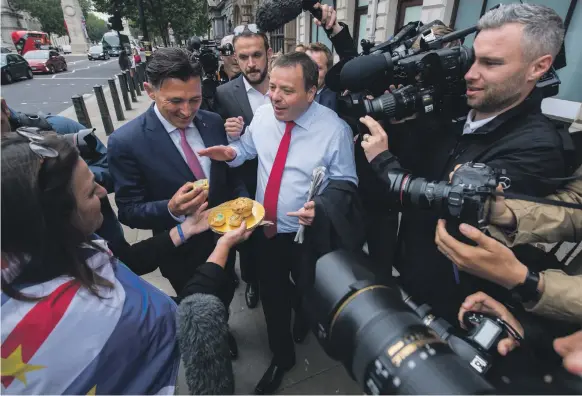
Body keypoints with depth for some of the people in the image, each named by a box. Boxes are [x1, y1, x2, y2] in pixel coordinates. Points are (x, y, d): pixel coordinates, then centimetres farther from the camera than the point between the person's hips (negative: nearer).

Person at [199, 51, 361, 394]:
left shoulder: (334, 129, -18)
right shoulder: (262, 115, -5)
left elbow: (344, 184, -12)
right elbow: (248, 149, 12)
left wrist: (321, 207, -30)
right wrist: (231, 153, -11)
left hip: (308, 234, -4)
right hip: (266, 228, 5)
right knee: (272, 296, 19)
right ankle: (282, 357, 47)